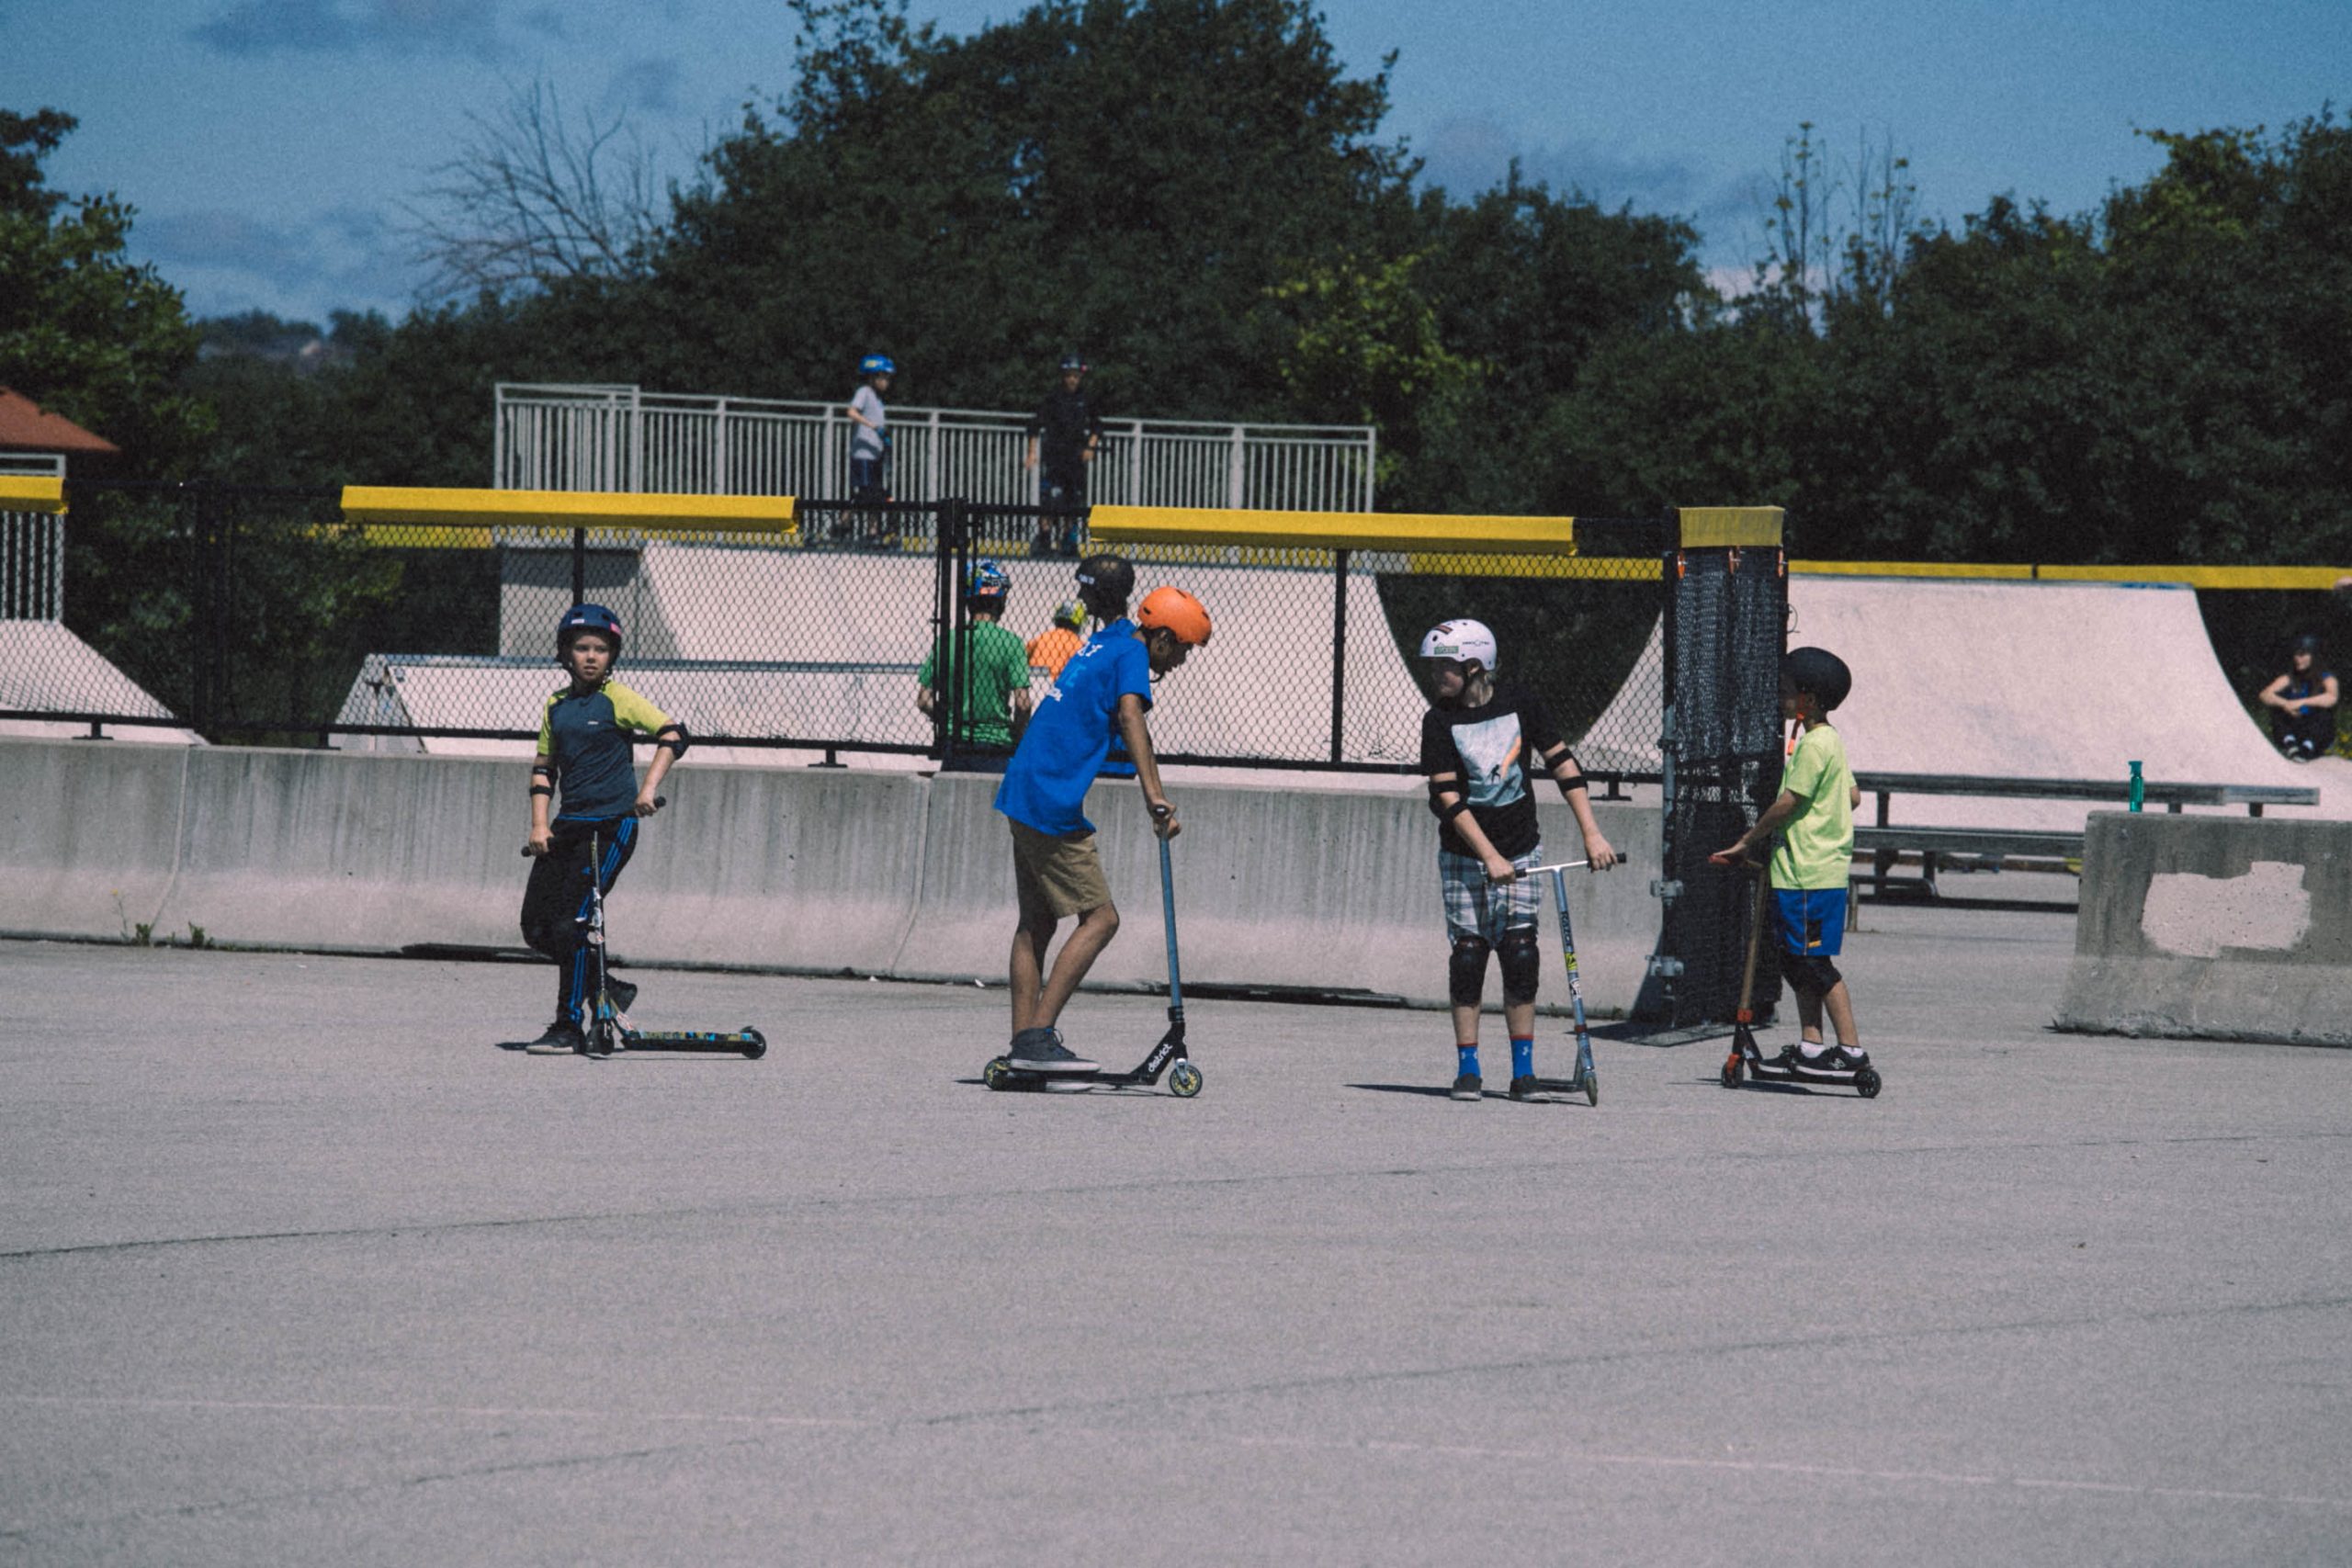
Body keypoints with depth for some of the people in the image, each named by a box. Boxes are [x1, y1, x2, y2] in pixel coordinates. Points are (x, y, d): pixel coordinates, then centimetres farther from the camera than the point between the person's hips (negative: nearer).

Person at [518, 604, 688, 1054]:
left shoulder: (617, 700, -5)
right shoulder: (556, 705, 12)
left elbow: (673, 733, -10)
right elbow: (543, 767, 16)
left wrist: (650, 785, -21)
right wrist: (539, 825, 4)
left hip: (612, 823, -7)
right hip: (569, 824, 7)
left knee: (572, 923, -12)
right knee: (537, 927, 3)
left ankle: (569, 1026, -3)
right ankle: (608, 990, 21)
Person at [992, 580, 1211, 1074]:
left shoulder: (1103, 642, 15)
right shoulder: (1131, 655, -11)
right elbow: (1130, 716, -27)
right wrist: (1155, 797, -35)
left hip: (1022, 792, 10)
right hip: (1053, 806, -10)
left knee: (1036, 921, 14)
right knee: (1101, 918, -8)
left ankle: (1023, 1044, 13)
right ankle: (1039, 1036, -14)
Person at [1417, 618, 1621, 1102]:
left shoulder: (1519, 705, -5)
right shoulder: (1440, 720, -7)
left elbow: (1562, 766, -2)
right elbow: (1448, 797, -12)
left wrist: (1591, 834, -7)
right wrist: (1490, 857, -20)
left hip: (1520, 849, 0)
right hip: (1464, 853, 0)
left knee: (1519, 950, -6)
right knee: (1468, 954, -4)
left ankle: (1523, 1069, 0)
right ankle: (1467, 1068, 4)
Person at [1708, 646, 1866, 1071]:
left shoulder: (1814, 745, -15)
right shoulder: (1831, 741, 15)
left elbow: (1788, 803, -18)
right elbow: (1853, 796, 21)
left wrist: (1747, 842, -10)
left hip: (1810, 875, -10)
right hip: (1814, 871, 10)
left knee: (1814, 962, -8)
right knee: (1796, 961, 12)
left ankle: (1852, 1049, -8)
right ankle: (1810, 1046, 14)